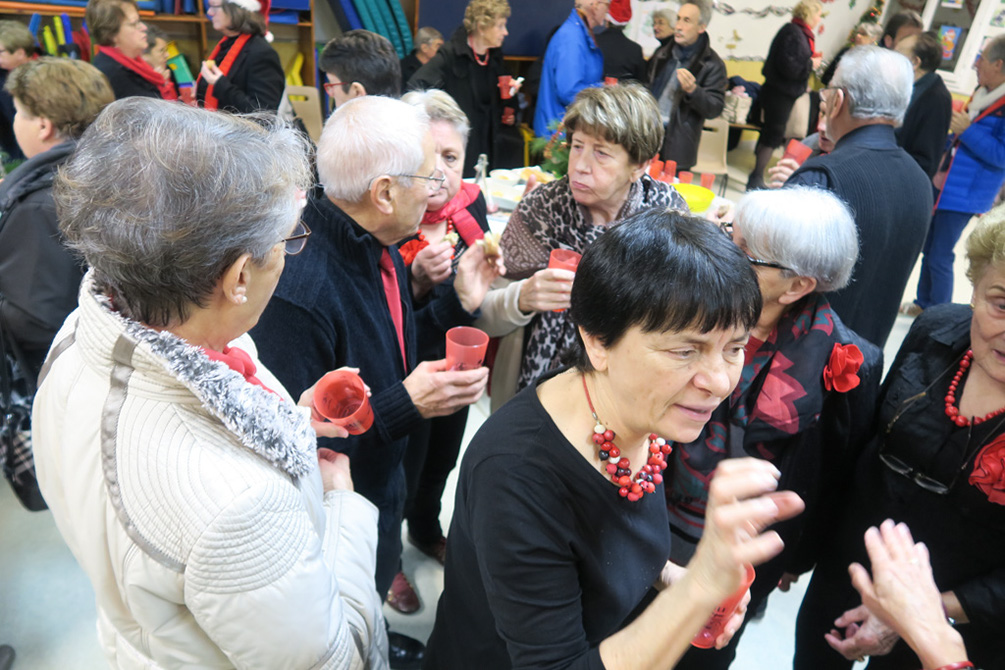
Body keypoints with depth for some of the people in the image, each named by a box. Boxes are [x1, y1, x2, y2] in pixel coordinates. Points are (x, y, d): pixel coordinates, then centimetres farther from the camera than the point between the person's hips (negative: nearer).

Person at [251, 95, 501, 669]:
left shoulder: (379, 248, -6)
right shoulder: (300, 288, -35)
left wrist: (459, 300, -3)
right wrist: (404, 407, -34)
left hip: (383, 484, 8)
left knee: (371, 602, 34)